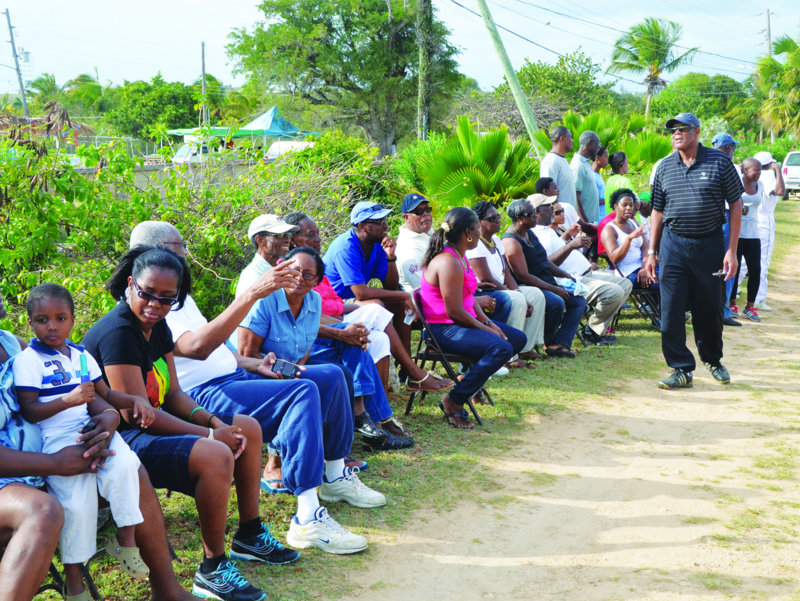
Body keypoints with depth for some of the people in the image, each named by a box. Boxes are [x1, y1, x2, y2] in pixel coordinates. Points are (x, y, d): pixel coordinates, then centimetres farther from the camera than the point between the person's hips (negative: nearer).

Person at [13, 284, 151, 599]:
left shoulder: (82, 356, 19)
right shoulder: (27, 361, 0)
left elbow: (105, 394, 25)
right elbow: (28, 412, -8)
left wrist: (137, 400, 6)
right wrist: (69, 400, -20)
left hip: (91, 428, 5)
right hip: (56, 439, -5)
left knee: (124, 463, -27)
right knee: (77, 501, -23)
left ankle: (125, 540, -12)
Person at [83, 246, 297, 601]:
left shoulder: (156, 326, 7)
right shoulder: (118, 333, -22)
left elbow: (173, 394, 9)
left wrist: (214, 421, -10)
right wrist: (210, 435, -22)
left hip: (152, 425, 11)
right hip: (119, 440, -10)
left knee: (248, 429, 12)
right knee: (215, 456, -32)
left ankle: (249, 536, 22)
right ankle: (212, 569, -17)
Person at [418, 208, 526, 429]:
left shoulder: (460, 256, 12)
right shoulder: (449, 263, -22)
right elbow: (454, 311, -24)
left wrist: (487, 322, 2)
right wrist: (485, 329, -14)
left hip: (463, 322, 11)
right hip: (444, 329, -11)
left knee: (518, 338, 11)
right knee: (501, 348, -30)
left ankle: (471, 378, 19)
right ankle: (453, 402, -19)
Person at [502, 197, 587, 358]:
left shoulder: (529, 233, 15)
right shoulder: (511, 241, -15)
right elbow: (524, 276, -21)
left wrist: (565, 275, 11)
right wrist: (553, 289, -21)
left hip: (547, 285, 10)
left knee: (578, 301, -5)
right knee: (557, 302, -32)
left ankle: (559, 344, -17)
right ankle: (549, 342, -7)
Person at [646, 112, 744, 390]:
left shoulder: (719, 162, -1)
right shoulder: (665, 167, 7)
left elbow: (736, 205, 0)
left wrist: (732, 250, -6)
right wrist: (652, 251, 8)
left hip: (709, 244, -2)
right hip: (673, 244, 2)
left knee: (709, 308, 9)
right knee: (671, 310, -3)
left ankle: (713, 360, 32)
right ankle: (681, 369, 5)